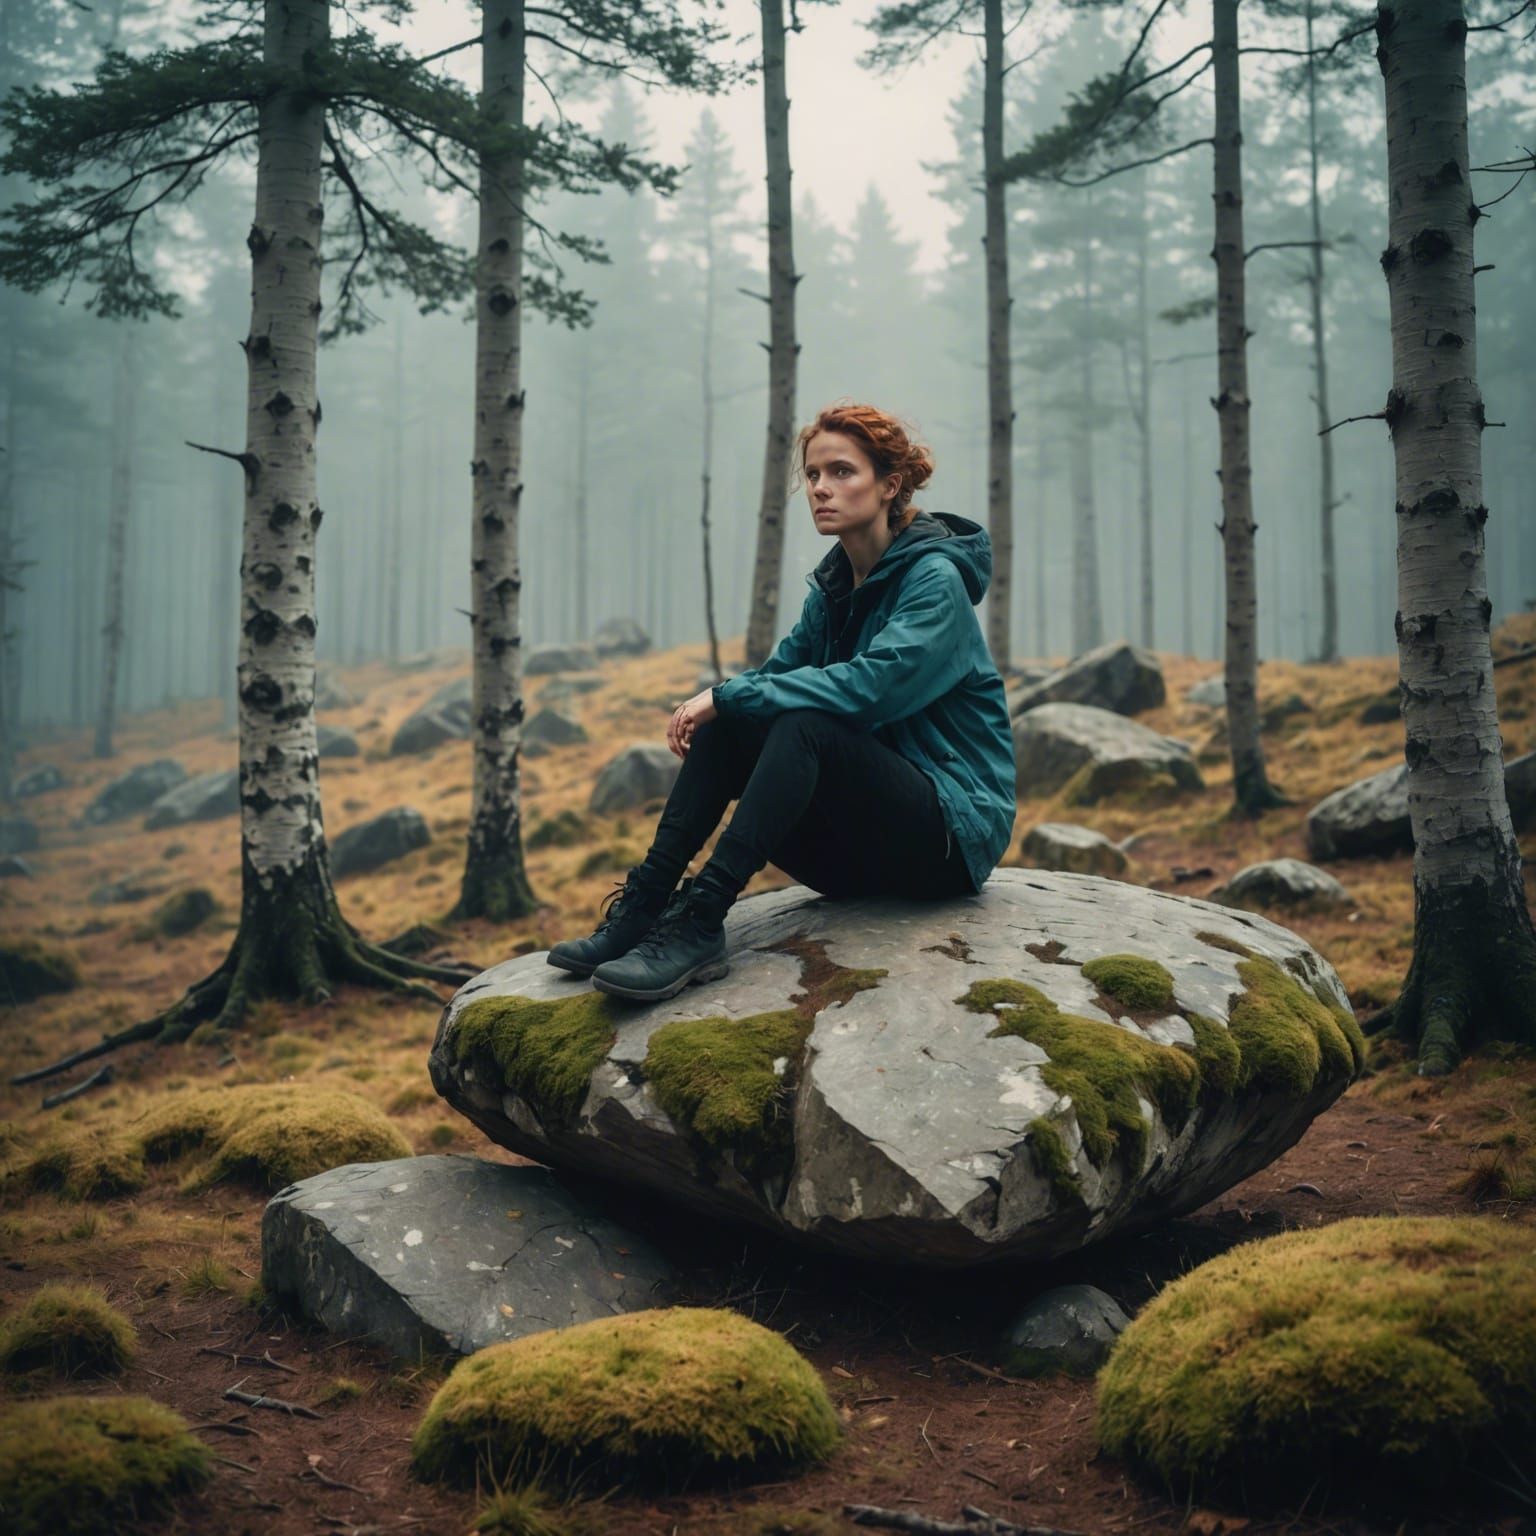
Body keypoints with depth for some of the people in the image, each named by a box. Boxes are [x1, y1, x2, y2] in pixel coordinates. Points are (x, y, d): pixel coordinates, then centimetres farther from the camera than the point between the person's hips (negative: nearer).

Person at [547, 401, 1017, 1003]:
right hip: (862, 849, 7)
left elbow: (872, 683, -27)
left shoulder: (936, 579, -13)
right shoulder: (834, 586, 11)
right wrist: (715, 698, -12)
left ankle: (699, 924, -38)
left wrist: (729, 695, -24)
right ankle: (642, 906, -21)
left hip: (955, 832, -7)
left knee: (804, 725, -31)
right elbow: (782, 667, 8)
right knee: (722, 728, -11)